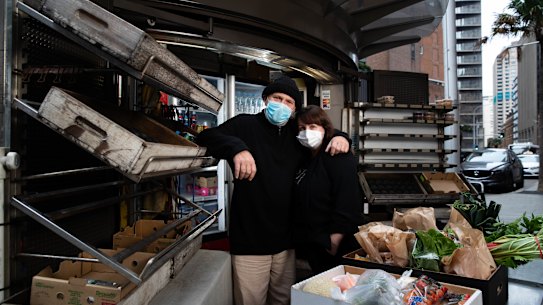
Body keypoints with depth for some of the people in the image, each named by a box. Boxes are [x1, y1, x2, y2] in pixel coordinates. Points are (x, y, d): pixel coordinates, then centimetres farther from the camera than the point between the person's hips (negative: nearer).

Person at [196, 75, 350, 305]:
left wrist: (339, 137, -1)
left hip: (286, 238, 5)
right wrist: (237, 148, -34)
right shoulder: (245, 125, -5)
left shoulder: (297, 132, 10)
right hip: (249, 237, -5)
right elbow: (205, 137, -15)